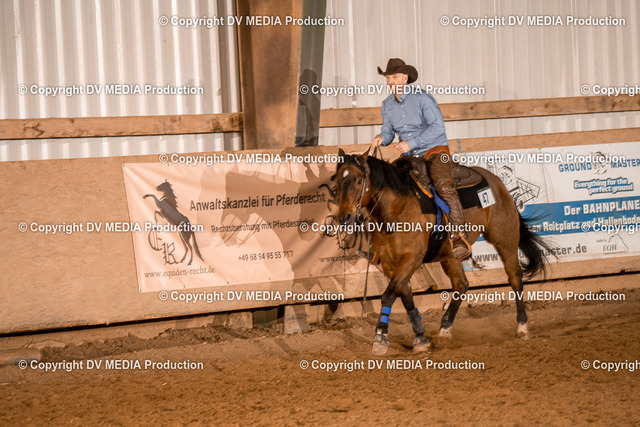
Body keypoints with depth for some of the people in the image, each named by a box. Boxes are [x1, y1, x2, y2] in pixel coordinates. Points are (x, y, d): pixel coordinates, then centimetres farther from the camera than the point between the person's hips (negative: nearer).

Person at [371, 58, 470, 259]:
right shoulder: (388, 104, 9)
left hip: (435, 151, -7)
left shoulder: (422, 98, -11)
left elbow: (437, 127, -18)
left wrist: (411, 143, -24)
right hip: (410, 158, 7)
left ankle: (458, 236, -33)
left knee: (444, 186, -30)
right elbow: (389, 131, 15)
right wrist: (382, 138, -10)